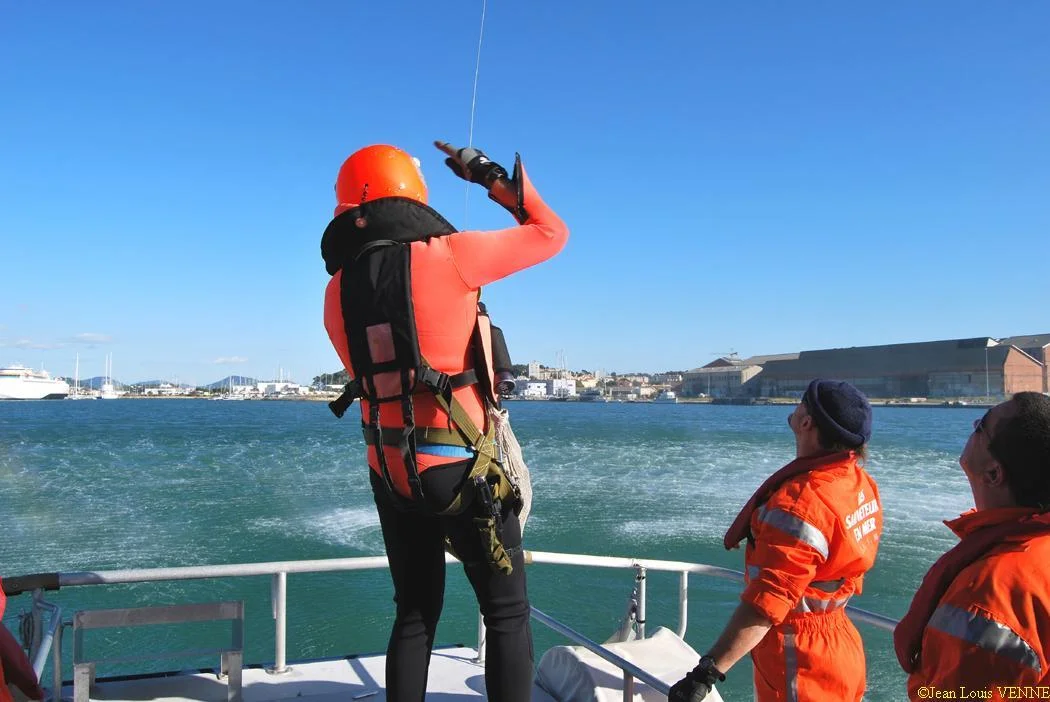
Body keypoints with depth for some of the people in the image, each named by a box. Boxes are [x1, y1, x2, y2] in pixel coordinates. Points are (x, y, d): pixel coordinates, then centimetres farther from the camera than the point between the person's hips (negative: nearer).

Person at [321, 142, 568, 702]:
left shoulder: (337, 292, 2)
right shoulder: (449, 255, -12)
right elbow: (551, 233, -1)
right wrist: (491, 176, 8)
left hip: (392, 476, 5)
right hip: (464, 470, -5)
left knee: (415, 613, 21)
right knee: (507, 615, 9)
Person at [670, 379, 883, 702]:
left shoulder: (800, 504, -31)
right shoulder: (860, 484, -2)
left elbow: (765, 604, -34)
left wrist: (706, 673, -33)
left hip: (800, 660, -9)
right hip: (838, 644, 9)